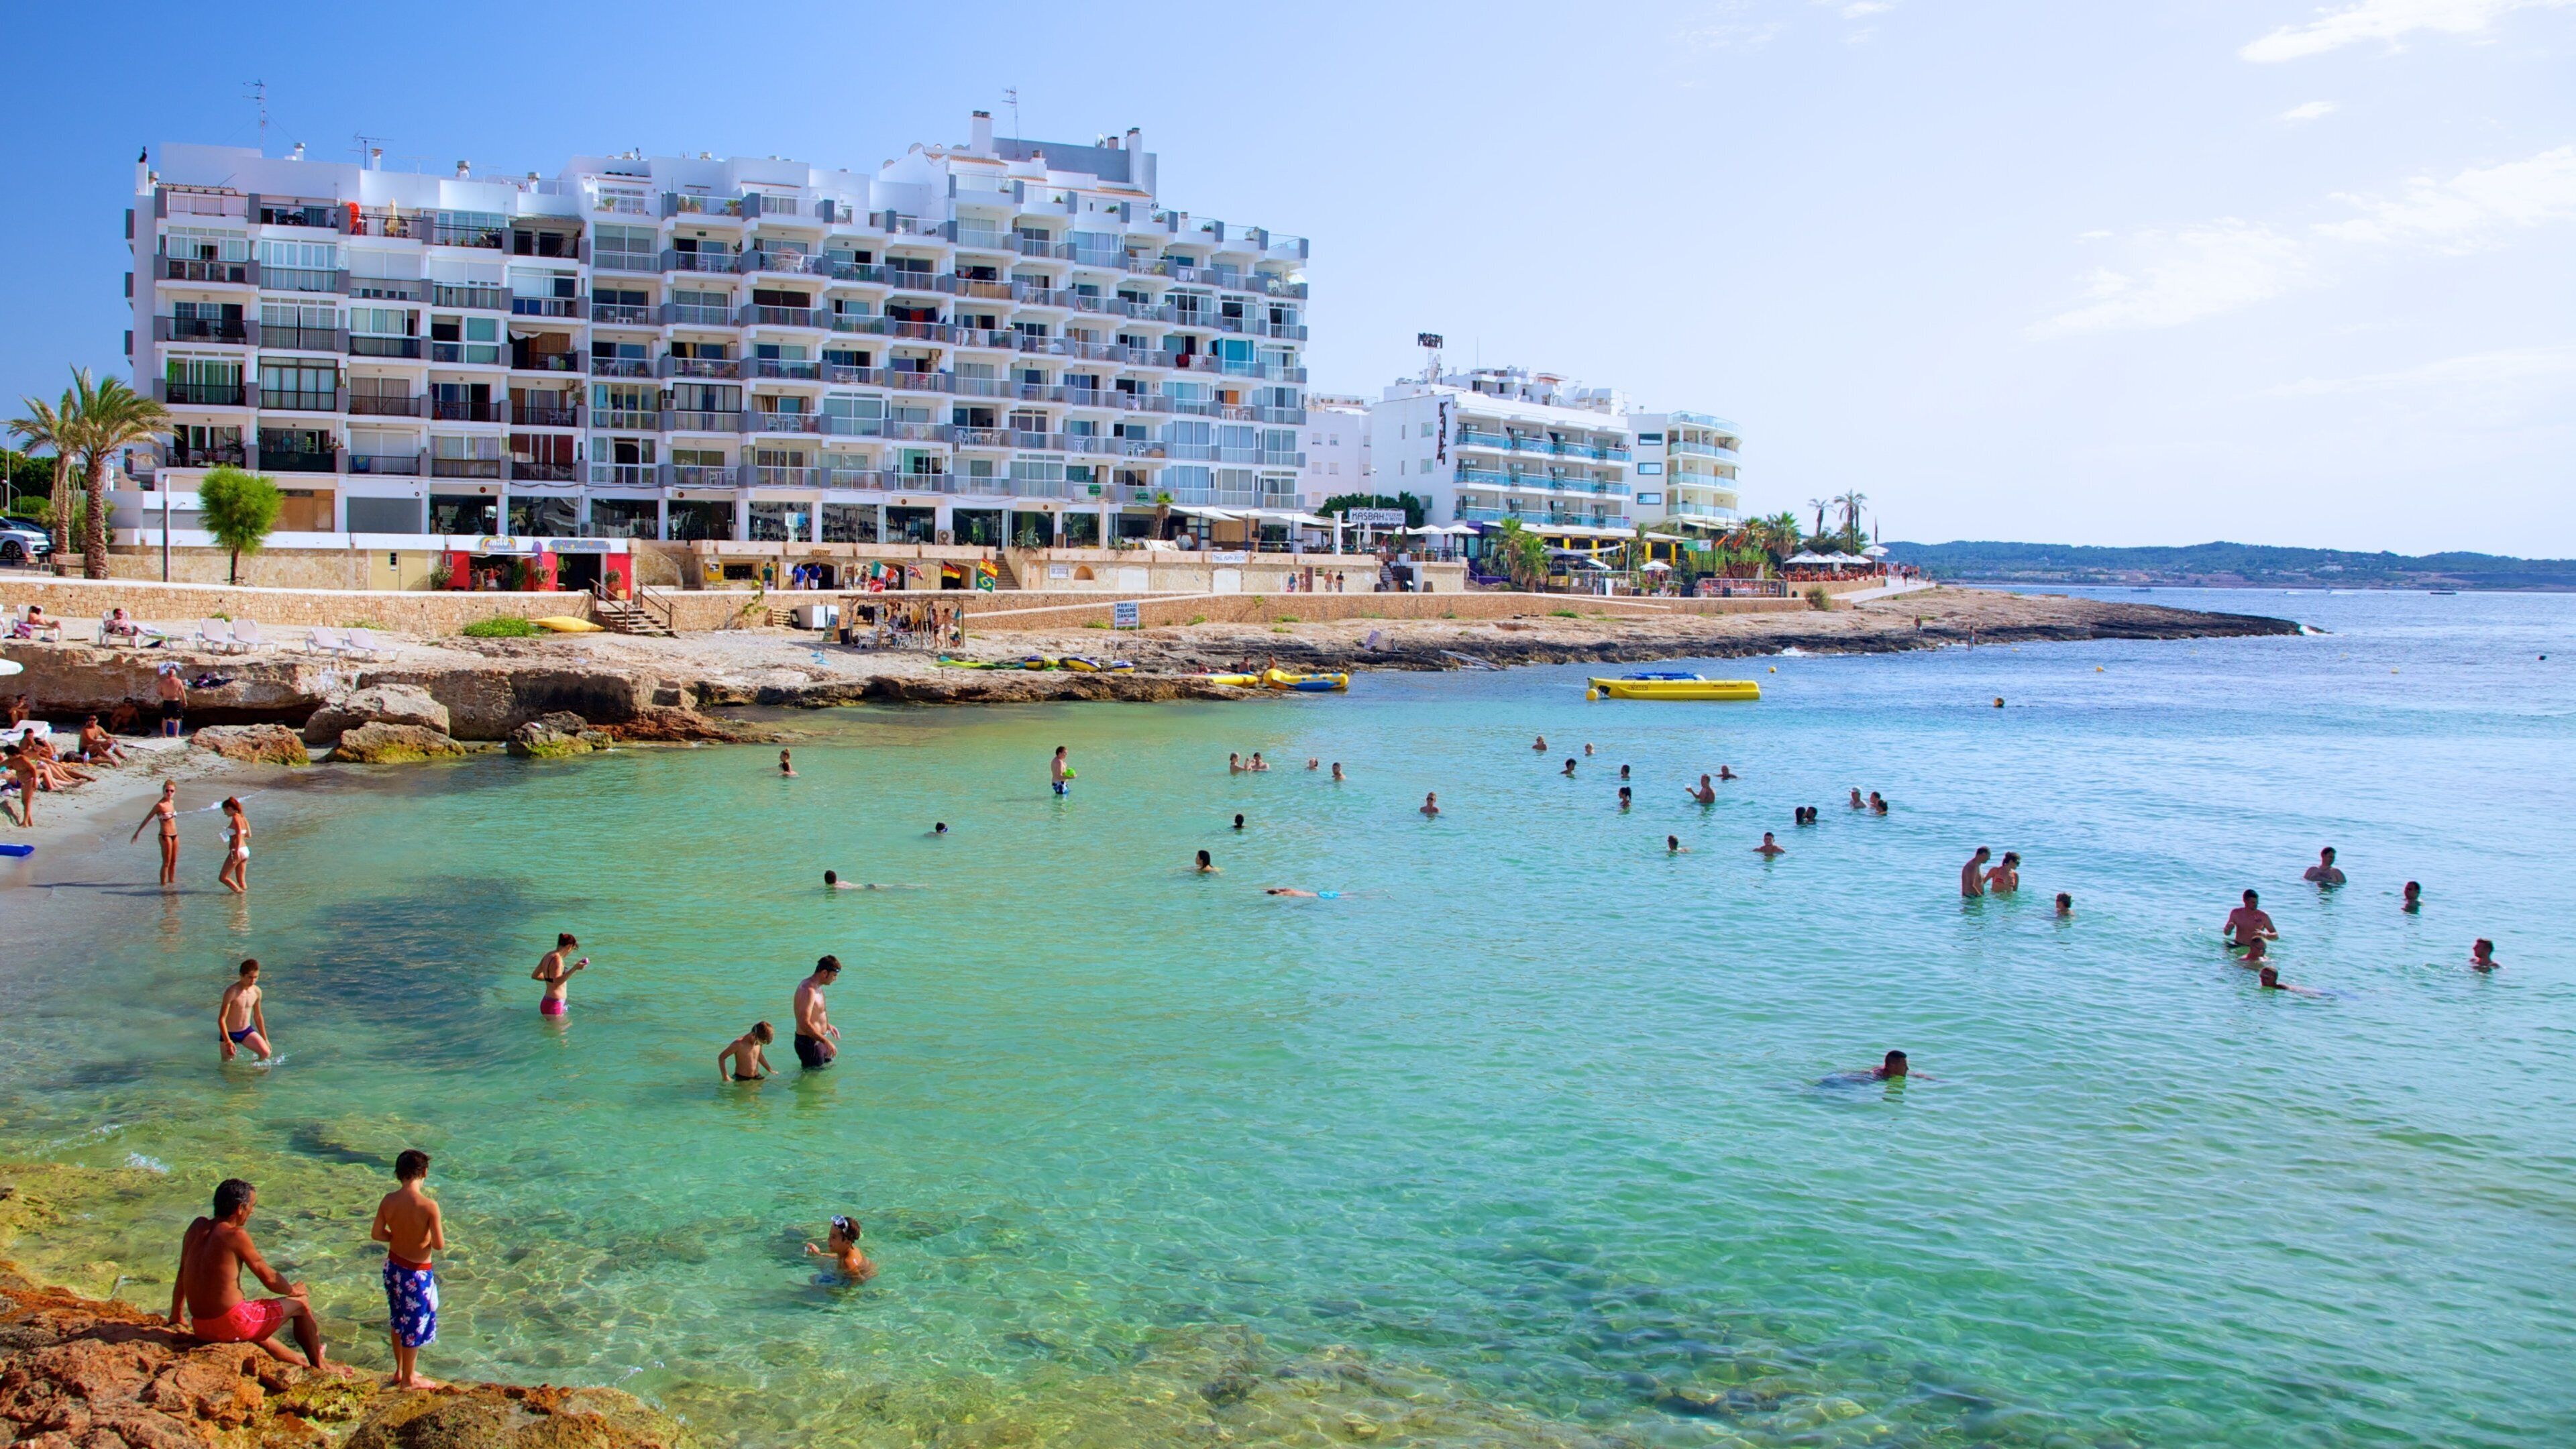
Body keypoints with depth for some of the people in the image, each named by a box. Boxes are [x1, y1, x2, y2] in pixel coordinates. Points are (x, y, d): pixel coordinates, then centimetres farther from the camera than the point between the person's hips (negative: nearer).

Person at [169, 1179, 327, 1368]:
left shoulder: (197, 1227, 3)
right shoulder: (236, 1235, -17)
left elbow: (182, 1274, 14)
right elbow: (269, 1278, -10)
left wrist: (175, 1317, 26)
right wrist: (292, 1290, 11)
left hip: (201, 1329, 8)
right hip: (233, 1326, -8)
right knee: (301, 1303, 13)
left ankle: (302, 1364, 51)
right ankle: (318, 1367, 30)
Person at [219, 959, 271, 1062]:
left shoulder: (256, 991, -3)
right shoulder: (232, 992, -22)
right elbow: (221, 1019, -21)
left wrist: (265, 1039, 15)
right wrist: (228, 1042, -27)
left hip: (247, 1031, 4)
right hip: (230, 1034, -4)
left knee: (266, 1053, -14)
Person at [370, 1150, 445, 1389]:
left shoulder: (389, 1200, -11)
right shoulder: (429, 1205, -26)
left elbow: (376, 1234, 0)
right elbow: (439, 1245, -22)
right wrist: (432, 1234, 0)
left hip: (393, 1267, 6)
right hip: (417, 1273, -6)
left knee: (399, 1321, 24)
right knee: (415, 1325, 13)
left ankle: (400, 1371, 40)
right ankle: (409, 1379, 28)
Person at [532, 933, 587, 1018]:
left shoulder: (548, 956, 9)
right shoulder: (557, 959, -18)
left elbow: (534, 975, 20)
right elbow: (557, 984, -29)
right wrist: (574, 968, -33)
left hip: (546, 1002, 10)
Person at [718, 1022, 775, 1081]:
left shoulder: (759, 1042, 1)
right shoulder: (739, 1044, -17)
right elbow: (721, 1057, -9)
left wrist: (770, 1070, 21)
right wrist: (725, 1076, -15)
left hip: (756, 1078, 6)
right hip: (741, 1079, -6)